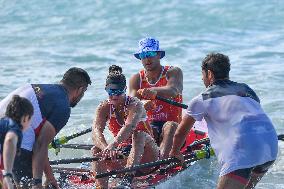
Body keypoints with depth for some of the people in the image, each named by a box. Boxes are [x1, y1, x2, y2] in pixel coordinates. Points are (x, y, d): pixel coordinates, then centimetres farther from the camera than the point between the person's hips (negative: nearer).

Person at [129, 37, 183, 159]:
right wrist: (142, 105, -37)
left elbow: (173, 90, -24)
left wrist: (154, 91, -47)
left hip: (174, 127, -2)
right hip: (149, 125, 2)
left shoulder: (173, 72, 0)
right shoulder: (136, 79, 7)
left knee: (170, 126, -35)